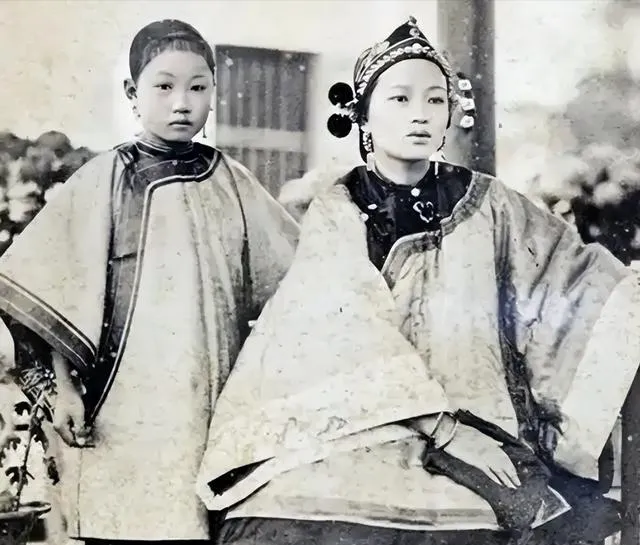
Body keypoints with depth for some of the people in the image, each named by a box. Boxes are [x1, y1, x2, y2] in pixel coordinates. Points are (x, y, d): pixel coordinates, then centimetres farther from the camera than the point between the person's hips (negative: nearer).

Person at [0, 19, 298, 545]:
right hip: (127, 403, -2)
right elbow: (58, 293, -1)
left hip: (214, 400, 2)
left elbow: (291, 278, 12)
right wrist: (67, 388, -5)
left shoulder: (231, 180, 8)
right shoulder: (103, 179, 0)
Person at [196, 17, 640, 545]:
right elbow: (354, 339, -9)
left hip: (485, 451, 2)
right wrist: (443, 429, -17)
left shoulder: (486, 205, 7)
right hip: (357, 452, -1)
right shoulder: (334, 215, 3)